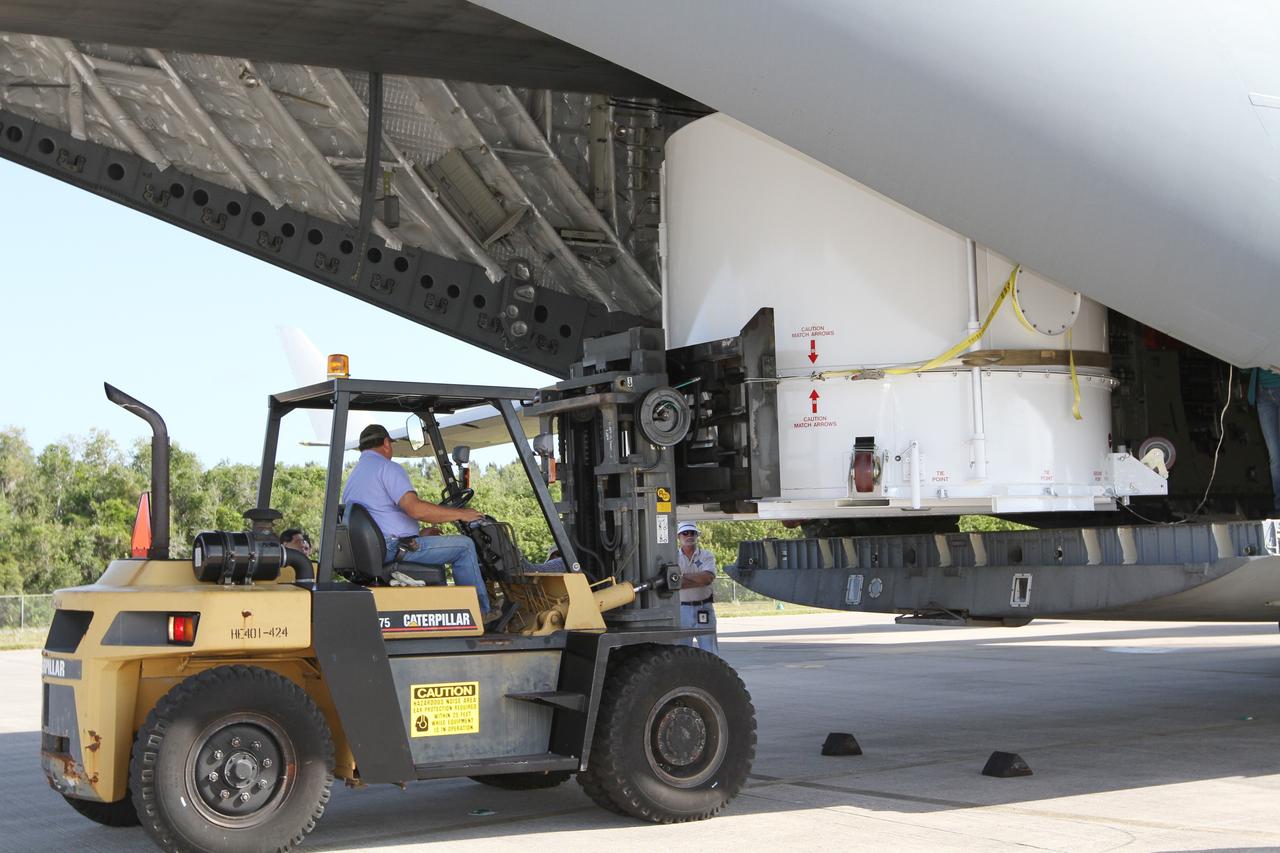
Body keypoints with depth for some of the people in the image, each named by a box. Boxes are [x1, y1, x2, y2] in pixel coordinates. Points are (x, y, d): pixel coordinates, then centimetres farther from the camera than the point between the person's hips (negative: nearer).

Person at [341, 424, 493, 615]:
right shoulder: (387, 467, -9)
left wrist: (418, 534, 28)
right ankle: (481, 613, 0)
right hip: (395, 548, -10)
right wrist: (460, 514, -13)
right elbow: (415, 508, -23)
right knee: (464, 545, -4)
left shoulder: (353, 475, 22)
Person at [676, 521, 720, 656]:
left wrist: (683, 576, -14)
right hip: (682, 608, 0)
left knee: (710, 651, 2)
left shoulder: (706, 556, 4)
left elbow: (708, 578, -14)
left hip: (704, 609, 0)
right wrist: (698, 579, -20)